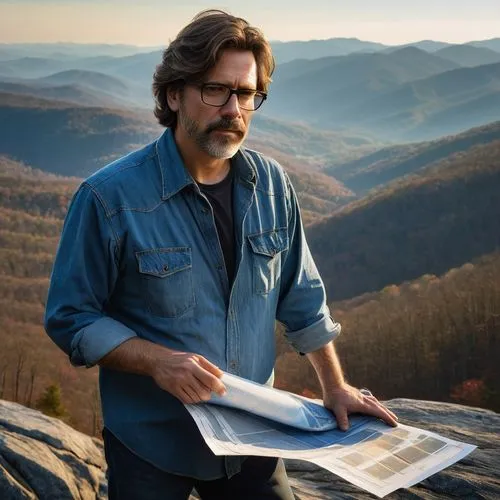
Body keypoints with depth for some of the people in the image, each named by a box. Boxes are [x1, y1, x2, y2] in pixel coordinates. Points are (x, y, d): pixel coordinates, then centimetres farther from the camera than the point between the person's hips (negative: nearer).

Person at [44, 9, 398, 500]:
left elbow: (302, 298, 8)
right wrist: (157, 362, -25)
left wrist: (335, 386, 7)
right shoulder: (109, 197, -17)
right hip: (152, 446, -3)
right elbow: (71, 319, -12)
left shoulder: (271, 184, -3)